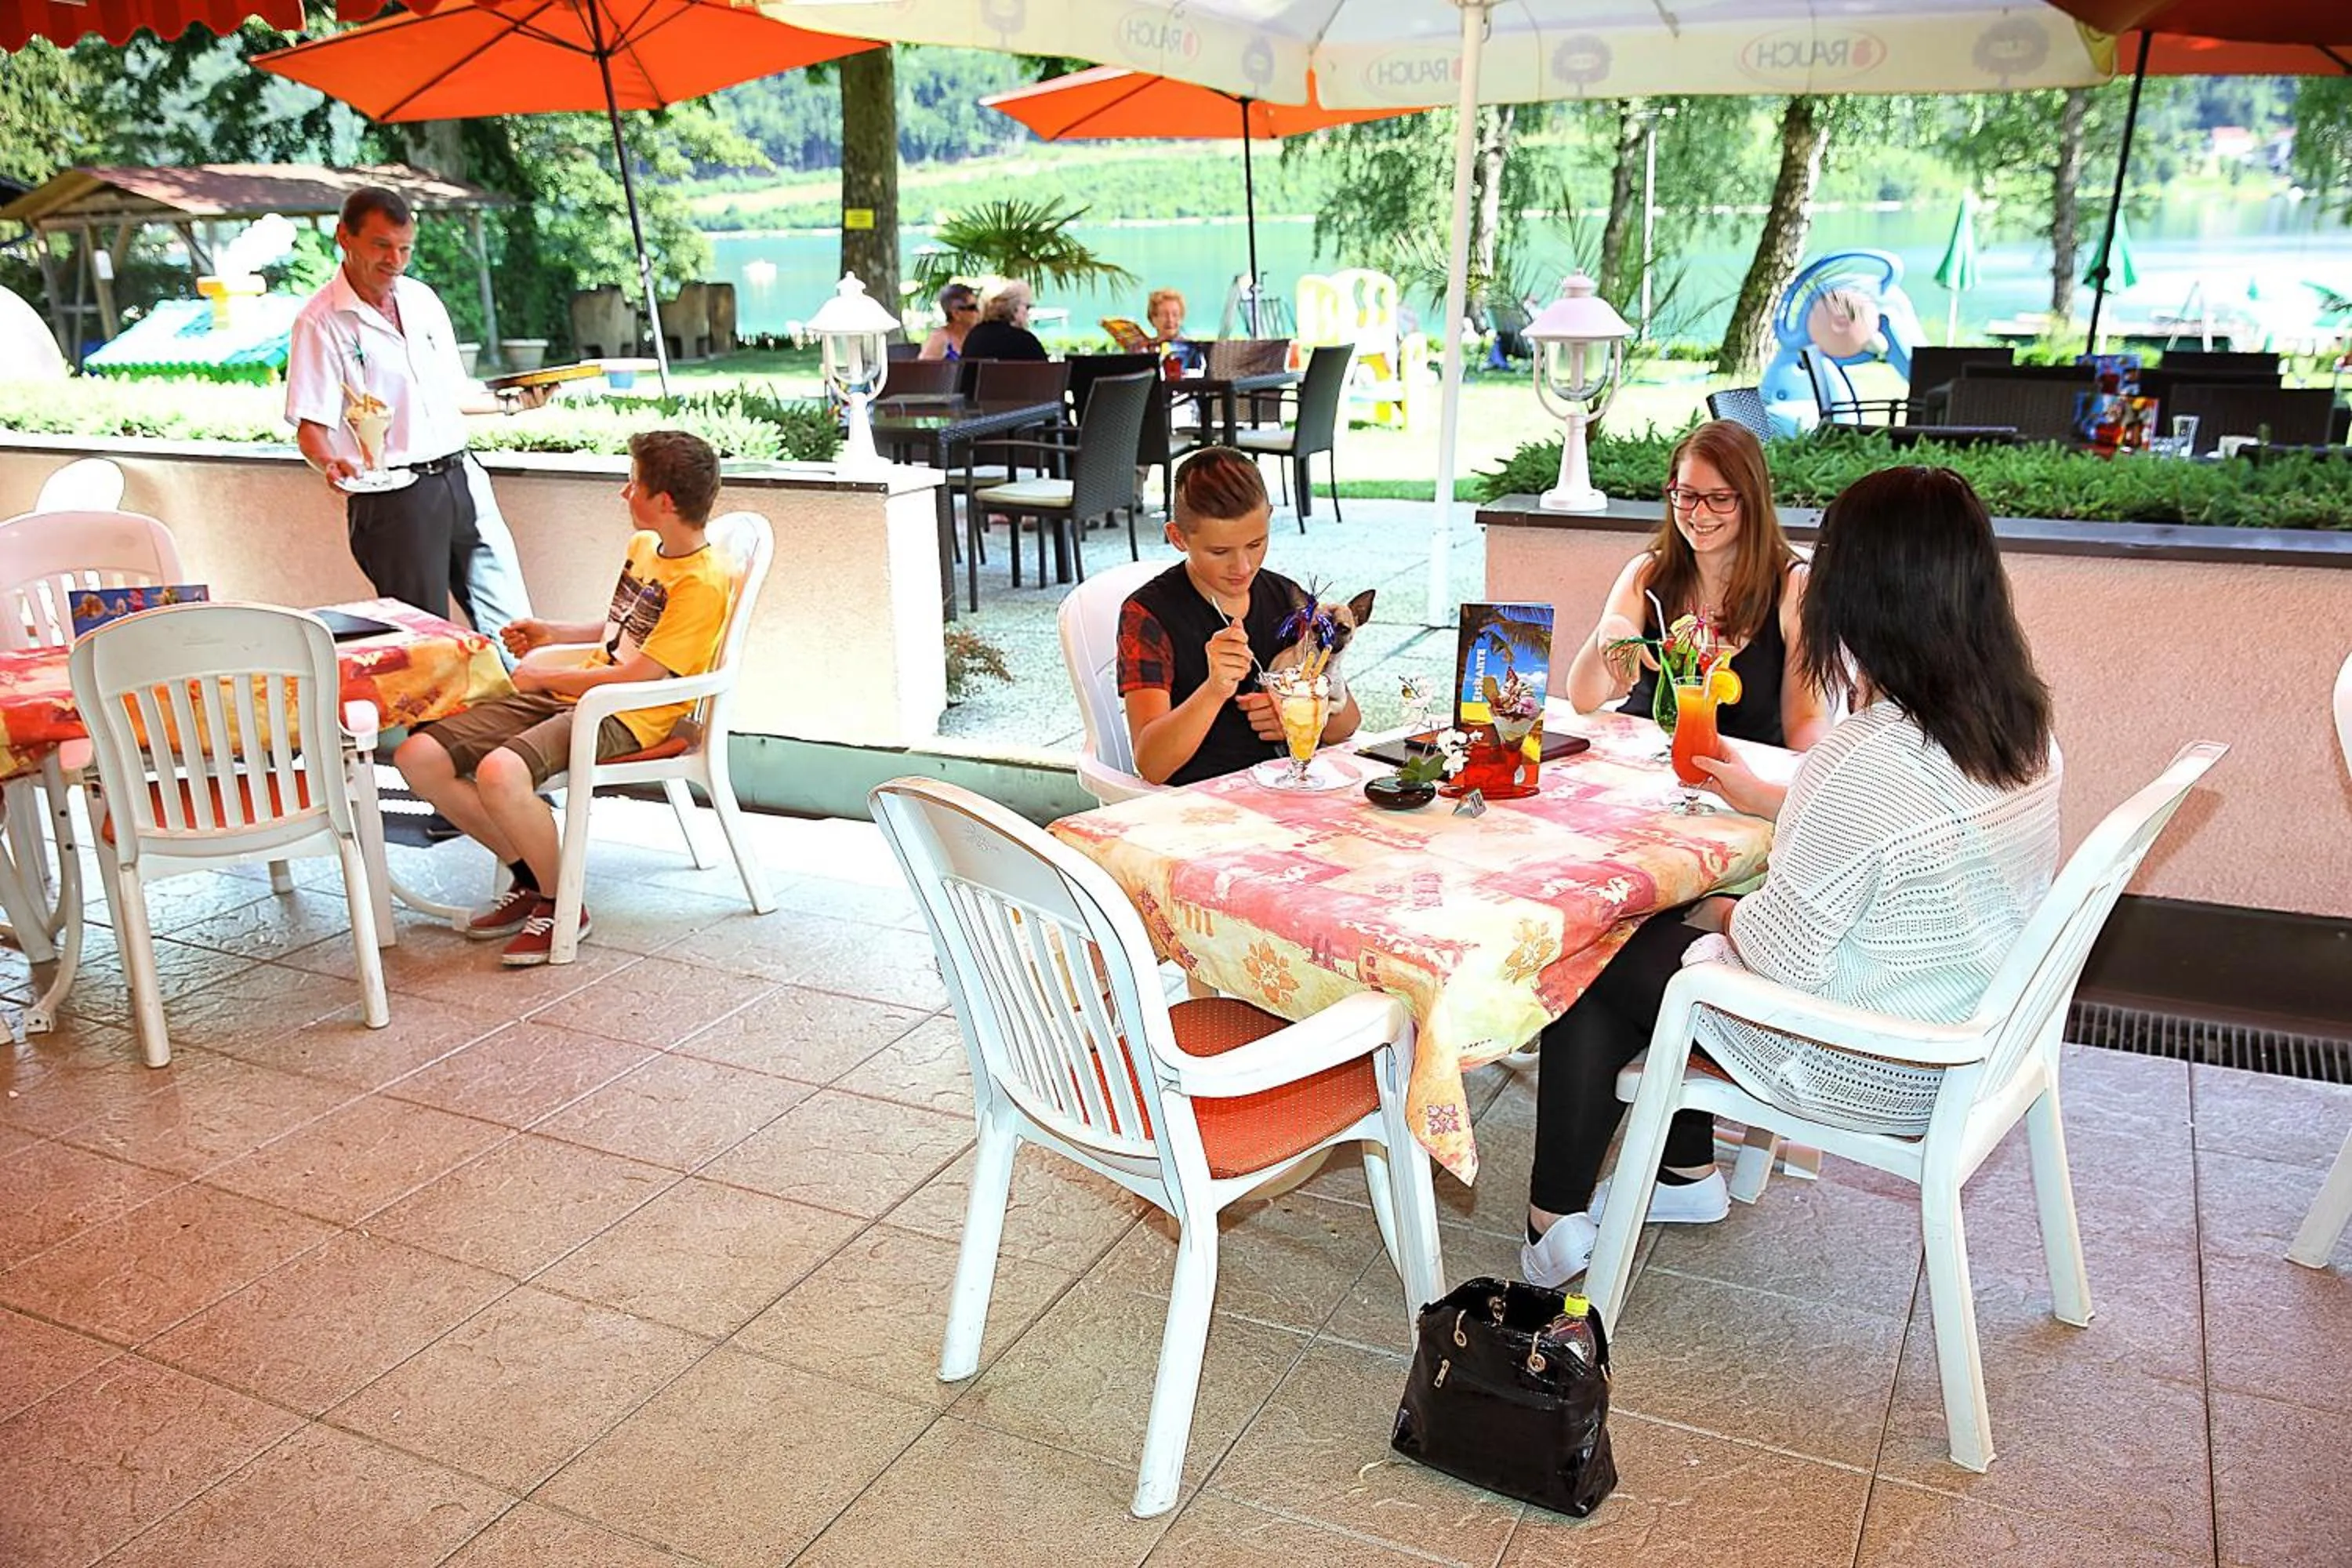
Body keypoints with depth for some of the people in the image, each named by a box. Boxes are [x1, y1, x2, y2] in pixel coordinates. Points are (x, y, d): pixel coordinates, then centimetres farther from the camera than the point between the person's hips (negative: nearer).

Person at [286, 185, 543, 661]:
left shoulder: (423, 300, 13)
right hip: (391, 500, -6)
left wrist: (510, 402, 10)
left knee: (511, 629, 5)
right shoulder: (322, 322, -6)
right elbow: (310, 426, -9)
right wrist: (332, 463, -29)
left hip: (461, 477, 6)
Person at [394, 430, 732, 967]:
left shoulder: (702, 582, -15)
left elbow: (633, 676, -18)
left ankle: (561, 904, -11)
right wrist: (553, 634, 23)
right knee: (418, 757, -6)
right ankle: (529, 877, 9)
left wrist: (542, 677, -7)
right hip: (566, 698, 9)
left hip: (624, 719, -9)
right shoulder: (643, 545, 15)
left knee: (500, 772, -36)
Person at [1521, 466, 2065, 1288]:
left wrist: (1724, 915, -2)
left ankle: (1555, 1219, 23)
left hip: (1862, 1066, -8)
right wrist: (1769, 799, 22)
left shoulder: (1865, 761, -32)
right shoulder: (2022, 727, -5)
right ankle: (1689, 1174, 35)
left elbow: (1781, 955, -24)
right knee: (1666, 928, 22)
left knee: (1594, 967, 8)